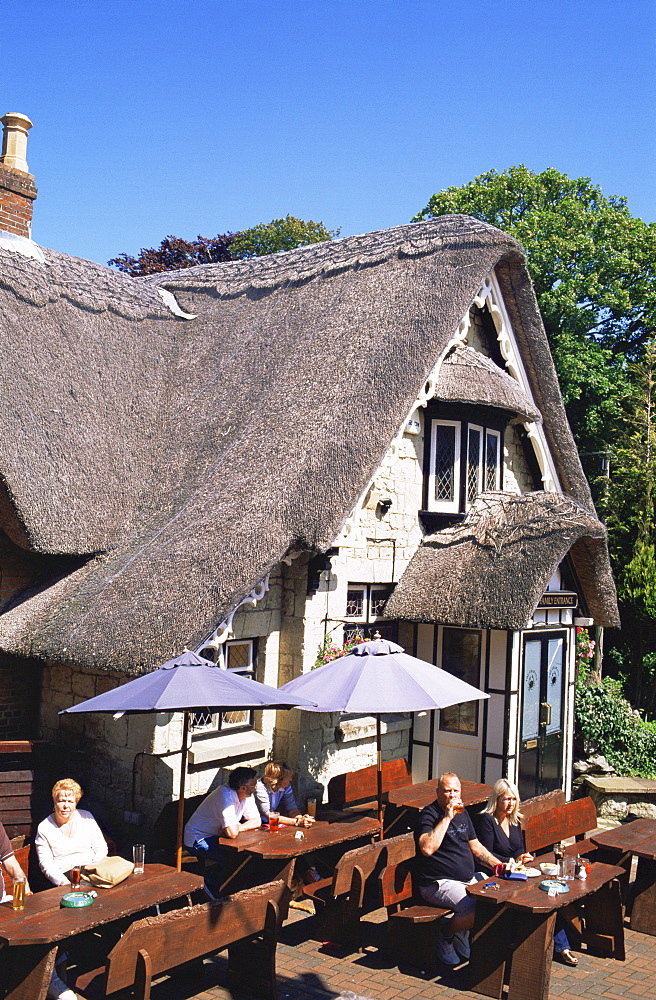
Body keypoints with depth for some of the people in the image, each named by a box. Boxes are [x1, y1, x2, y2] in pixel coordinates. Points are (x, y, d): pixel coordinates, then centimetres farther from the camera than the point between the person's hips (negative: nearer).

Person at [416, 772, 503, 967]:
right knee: (476, 909, -29)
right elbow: (427, 848, -30)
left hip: (469, 878, 9)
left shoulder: (462, 812, 14)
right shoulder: (429, 814, -12)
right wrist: (447, 818, -26)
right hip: (439, 883, -9)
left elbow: (476, 847, 21)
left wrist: (497, 864, 5)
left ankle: (461, 933, 13)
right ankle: (445, 934, 1)